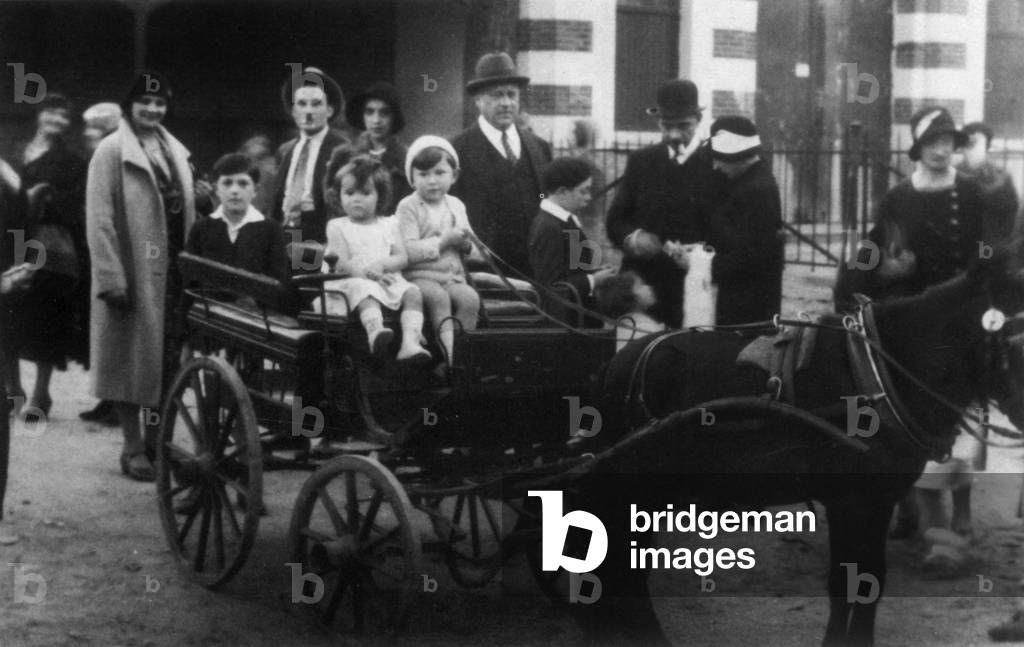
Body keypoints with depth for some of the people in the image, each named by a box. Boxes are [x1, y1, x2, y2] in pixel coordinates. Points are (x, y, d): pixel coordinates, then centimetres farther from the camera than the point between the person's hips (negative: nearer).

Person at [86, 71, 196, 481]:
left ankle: (158, 439, 19)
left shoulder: (175, 151, 14)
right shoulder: (111, 151, -5)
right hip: (135, 273, -5)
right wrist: (112, 279, -16)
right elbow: (99, 220, -10)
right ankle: (133, 448, 8)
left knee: (169, 359, 7)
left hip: (173, 271, 6)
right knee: (133, 358, 0)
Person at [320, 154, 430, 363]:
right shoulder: (338, 226, 11)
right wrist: (363, 273, -20)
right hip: (354, 281, -4)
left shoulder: (388, 225, 19)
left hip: (389, 280, 4)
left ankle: (410, 343, -44)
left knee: (413, 293, -25)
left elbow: (402, 258, 9)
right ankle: (375, 331, -67)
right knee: (366, 292, -39)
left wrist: (382, 264, -13)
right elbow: (341, 263, -1)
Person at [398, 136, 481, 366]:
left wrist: (466, 242, -4)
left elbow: (469, 247, 21)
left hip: (453, 277, 4)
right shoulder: (408, 207, -2)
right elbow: (407, 252, -14)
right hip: (419, 276, -4)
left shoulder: (456, 205, 16)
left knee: (470, 298, -26)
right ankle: (449, 345, -38)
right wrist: (443, 241, -16)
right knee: (438, 297, -35)